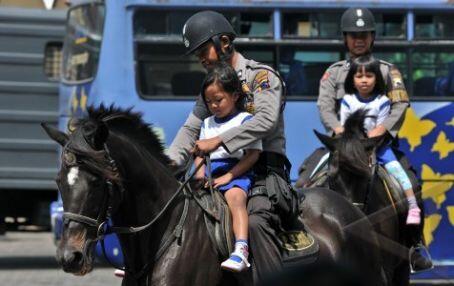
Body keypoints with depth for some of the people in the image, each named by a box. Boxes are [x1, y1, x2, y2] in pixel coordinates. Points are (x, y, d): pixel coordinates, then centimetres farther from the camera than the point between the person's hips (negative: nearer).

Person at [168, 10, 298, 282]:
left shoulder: (262, 75, -4)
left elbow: (266, 120, -22)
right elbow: (191, 129, 21)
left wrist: (218, 141, -25)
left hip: (263, 170, -8)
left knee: (257, 220, -35)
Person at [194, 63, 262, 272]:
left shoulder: (245, 120, 2)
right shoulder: (207, 124, 23)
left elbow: (253, 155, -6)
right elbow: (200, 153, 22)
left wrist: (228, 176, -15)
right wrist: (199, 172, -2)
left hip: (236, 173, -7)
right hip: (209, 175, 7)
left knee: (235, 196, -37)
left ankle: (241, 251, -53)